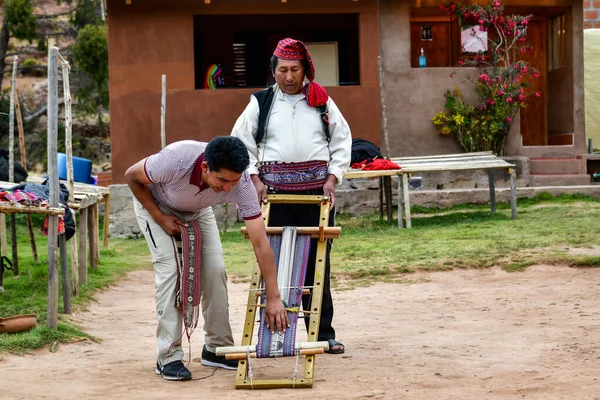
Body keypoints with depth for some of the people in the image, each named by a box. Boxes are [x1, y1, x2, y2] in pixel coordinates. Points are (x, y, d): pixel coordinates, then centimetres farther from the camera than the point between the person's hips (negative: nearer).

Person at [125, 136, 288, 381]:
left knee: (215, 268, -9)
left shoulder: (242, 183, -34)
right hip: (155, 204, -3)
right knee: (169, 268, -18)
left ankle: (217, 349, 6)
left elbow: (261, 243, -30)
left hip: (197, 211, 3)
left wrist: (273, 297, -32)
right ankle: (169, 357, -12)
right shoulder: (176, 159, -44)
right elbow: (132, 177, -21)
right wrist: (160, 217, -22)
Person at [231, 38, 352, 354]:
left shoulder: (322, 101, 9)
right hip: (275, 191, -1)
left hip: (317, 190, 1)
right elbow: (241, 143, 8)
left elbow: (342, 141, 12)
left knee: (318, 263, 3)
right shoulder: (261, 103, 7)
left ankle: (323, 333, 9)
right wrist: (255, 180, -2)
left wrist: (332, 178, 1)